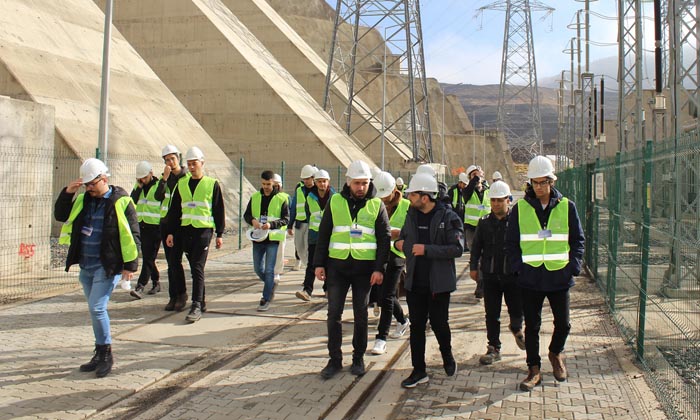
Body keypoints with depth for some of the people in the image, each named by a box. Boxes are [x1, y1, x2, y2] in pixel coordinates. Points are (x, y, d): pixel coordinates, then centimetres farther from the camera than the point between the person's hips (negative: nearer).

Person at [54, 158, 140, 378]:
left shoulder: (121, 201, -10)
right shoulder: (83, 199, 9)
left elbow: (131, 235, -10)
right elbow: (60, 215, 14)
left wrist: (130, 265, -12)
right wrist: (67, 193, -1)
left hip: (107, 266, -7)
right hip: (86, 265, 7)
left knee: (97, 307, -13)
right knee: (96, 309, 13)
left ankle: (106, 353, 2)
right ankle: (101, 354, 24)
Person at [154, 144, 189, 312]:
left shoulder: (187, 177, -3)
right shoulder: (165, 178, 12)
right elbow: (158, 196, -3)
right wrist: (164, 178, -12)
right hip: (165, 222, 6)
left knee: (175, 260, -12)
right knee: (170, 261, 8)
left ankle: (181, 295, 0)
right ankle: (173, 297, 14)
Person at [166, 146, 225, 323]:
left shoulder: (212, 184, 1)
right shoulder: (182, 184, 12)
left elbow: (219, 211, 3)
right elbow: (174, 210, 14)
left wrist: (219, 234, 1)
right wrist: (171, 232, 9)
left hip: (204, 230, -5)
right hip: (186, 231, 5)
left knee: (197, 268, -11)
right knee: (195, 268, 10)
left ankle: (196, 307, -12)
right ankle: (201, 302, 20)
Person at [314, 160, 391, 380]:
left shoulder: (377, 205, 1)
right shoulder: (335, 201, 3)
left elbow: (384, 238, 0)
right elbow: (323, 234, 6)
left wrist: (379, 268, -9)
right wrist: (319, 263, 0)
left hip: (365, 267, -1)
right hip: (337, 265, 1)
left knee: (361, 314, 9)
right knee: (334, 313, 2)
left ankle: (358, 358, 22)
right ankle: (335, 359, 13)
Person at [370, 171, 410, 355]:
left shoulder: (407, 207, -5)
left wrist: (399, 233, -22)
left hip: (396, 254, -5)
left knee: (386, 296, -8)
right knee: (383, 294, 15)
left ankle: (381, 338, -3)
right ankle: (403, 320, 41)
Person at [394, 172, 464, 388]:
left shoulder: (448, 217, -12)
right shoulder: (412, 215, 7)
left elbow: (457, 249, -18)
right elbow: (404, 239, 19)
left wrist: (427, 249, -23)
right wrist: (400, 244, -4)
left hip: (438, 282, -5)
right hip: (415, 281, 5)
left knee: (439, 323, 8)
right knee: (416, 326, 8)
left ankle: (447, 356, 37)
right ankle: (419, 371, 17)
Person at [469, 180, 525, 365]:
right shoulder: (484, 222, 5)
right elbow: (476, 246, 11)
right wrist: (473, 267, 6)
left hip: (513, 274, -2)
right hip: (490, 275, 2)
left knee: (517, 310, 5)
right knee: (492, 315, 7)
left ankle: (516, 328, 41)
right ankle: (494, 348, 19)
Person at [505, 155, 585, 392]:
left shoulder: (566, 207, 2)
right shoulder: (520, 208, 1)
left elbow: (577, 240, 8)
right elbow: (511, 243, 7)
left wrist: (574, 266, -3)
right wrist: (518, 267, -6)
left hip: (559, 277, 0)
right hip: (530, 277, 0)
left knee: (563, 323, 10)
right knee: (532, 326, 7)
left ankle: (556, 354, 39)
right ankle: (534, 370, 19)